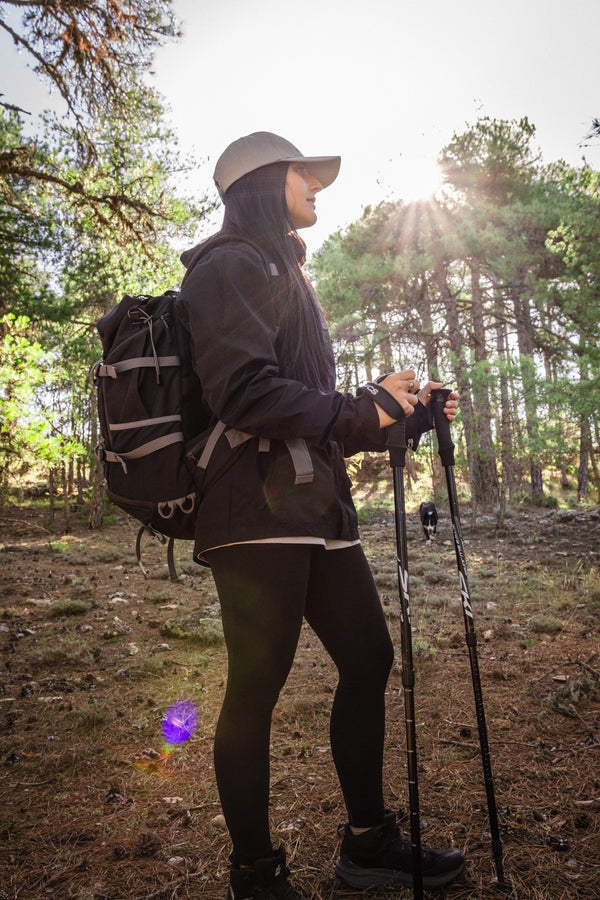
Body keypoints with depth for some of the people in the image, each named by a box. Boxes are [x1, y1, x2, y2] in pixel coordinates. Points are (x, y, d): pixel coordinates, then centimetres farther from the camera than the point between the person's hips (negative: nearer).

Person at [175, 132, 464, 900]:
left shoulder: (286, 277, 27)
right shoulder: (232, 267, -2)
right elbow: (245, 394, -18)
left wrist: (407, 413, 15)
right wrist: (364, 407, -14)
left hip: (316, 508, 10)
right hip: (257, 513, -10)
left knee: (368, 661, 12)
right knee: (256, 689, -1)